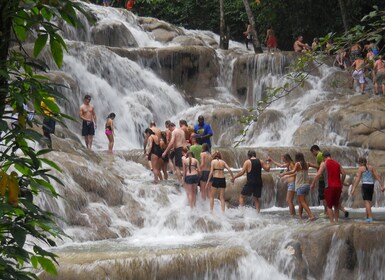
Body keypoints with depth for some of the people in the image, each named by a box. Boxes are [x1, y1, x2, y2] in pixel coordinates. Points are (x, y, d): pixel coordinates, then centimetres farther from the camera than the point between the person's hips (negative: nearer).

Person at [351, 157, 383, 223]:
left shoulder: (360, 168, -4)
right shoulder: (371, 167, 10)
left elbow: (357, 179, -9)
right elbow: (377, 176, 5)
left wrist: (353, 189, -10)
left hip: (365, 185, -5)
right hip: (371, 185, 5)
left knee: (367, 202, -8)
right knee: (369, 201, 15)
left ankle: (370, 217, -18)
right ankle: (367, 216, 18)